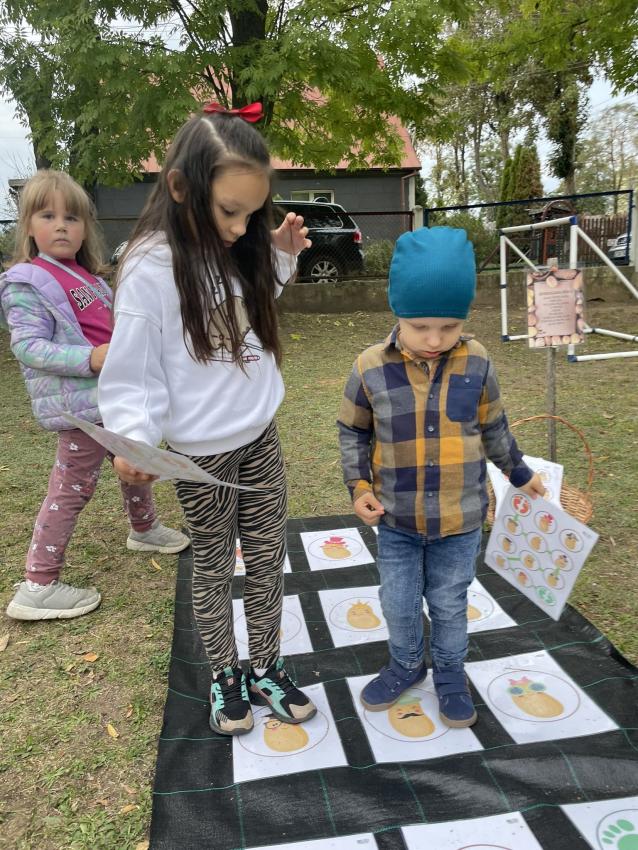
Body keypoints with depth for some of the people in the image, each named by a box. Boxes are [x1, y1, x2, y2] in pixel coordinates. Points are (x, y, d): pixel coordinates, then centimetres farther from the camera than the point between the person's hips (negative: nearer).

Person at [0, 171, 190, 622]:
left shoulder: (88, 278, 15)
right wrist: (90, 359, -30)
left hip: (115, 397, 9)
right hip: (80, 404, -9)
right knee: (73, 488, -5)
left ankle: (145, 529, 46)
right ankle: (38, 586, 5)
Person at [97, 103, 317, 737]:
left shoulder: (241, 249, 2)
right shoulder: (150, 269, -19)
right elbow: (131, 374, -15)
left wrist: (281, 259, 3)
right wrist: (134, 438, -32)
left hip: (260, 439, 6)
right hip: (201, 454, -5)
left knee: (268, 558, 14)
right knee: (213, 567, 13)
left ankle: (265, 668, 35)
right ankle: (225, 677, 36)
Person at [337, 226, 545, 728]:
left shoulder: (477, 363, -10)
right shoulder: (371, 368, -14)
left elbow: (493, 428, 6)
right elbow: (353, 431, 1)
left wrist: (520, 473, 17)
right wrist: (359, 487, -8)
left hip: (460, 521, 0)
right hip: (396, 521, 0)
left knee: (450, 603, 18)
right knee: (399, 604, 17)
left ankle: (450, 671, 43)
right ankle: (406, 665, 44)